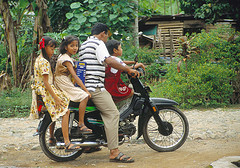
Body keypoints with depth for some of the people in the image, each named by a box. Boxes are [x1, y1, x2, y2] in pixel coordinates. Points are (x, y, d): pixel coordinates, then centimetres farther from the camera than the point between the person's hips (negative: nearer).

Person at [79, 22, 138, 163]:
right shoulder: (98, 43, -7)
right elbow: (109, 61, -22)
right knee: (113, 114, -15)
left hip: (85, 86, 11)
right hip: (95, 87, -11)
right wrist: (128, 69, -16)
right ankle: (114, 152, -23)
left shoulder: (84, 45, 23)